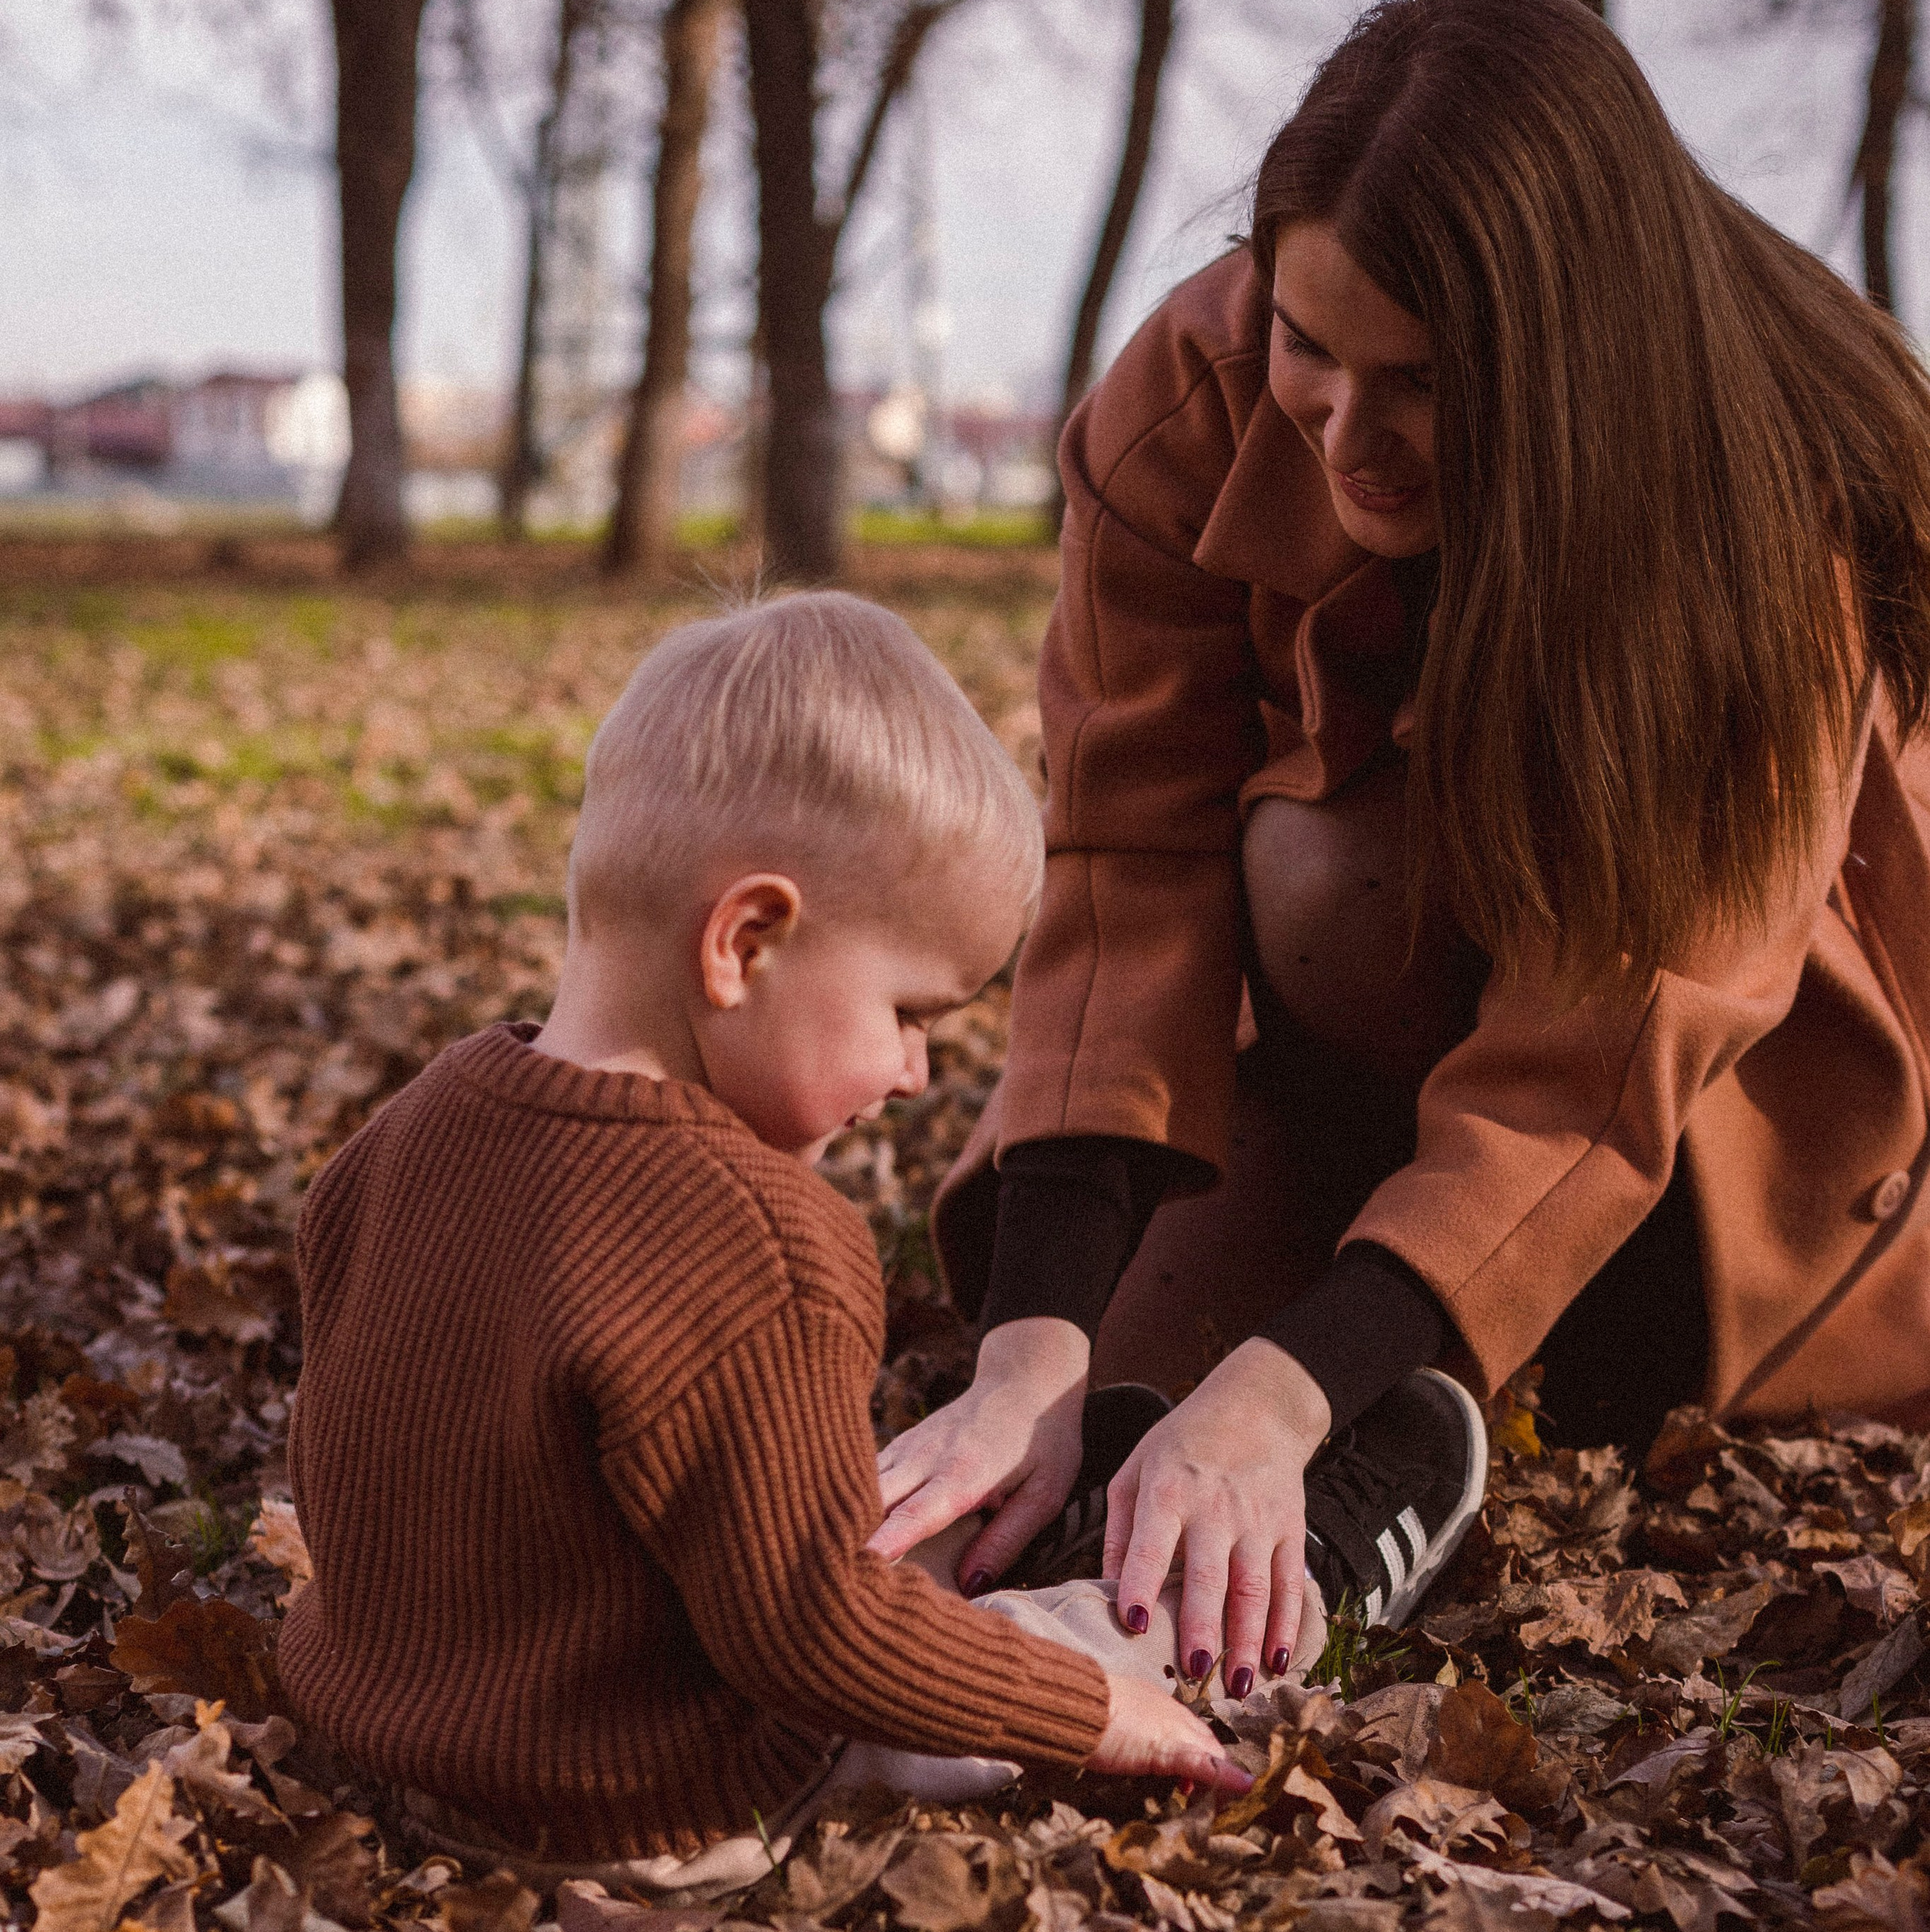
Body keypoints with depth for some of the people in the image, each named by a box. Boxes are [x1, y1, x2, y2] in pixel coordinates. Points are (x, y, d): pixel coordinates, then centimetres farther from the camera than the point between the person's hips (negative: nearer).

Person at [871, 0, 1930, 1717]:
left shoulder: (1789, 481, -32)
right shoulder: (1193, 396, -26)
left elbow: (1623, 1021, -38)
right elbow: (1130, 872, -31)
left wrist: (1284, 1395, -50)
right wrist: (1037, 1357, -44)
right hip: (1356, 977, 2)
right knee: (1149, 1359, -24)